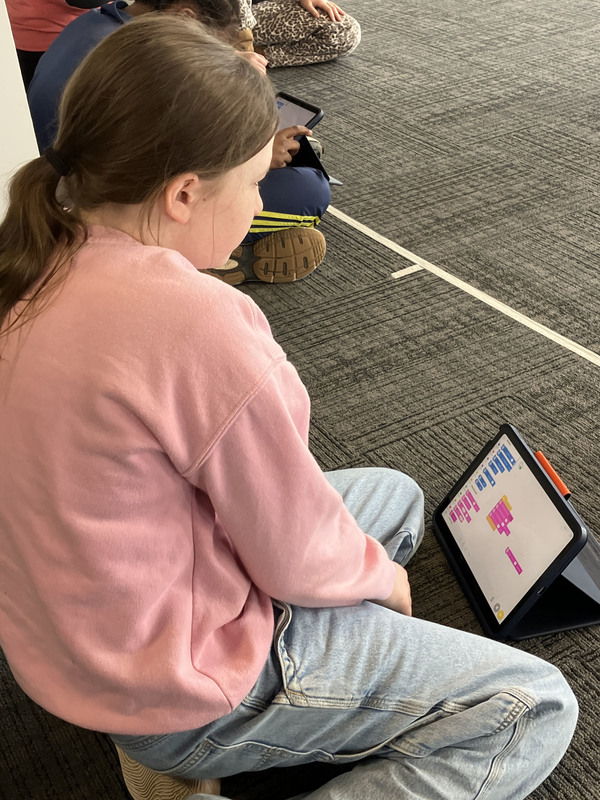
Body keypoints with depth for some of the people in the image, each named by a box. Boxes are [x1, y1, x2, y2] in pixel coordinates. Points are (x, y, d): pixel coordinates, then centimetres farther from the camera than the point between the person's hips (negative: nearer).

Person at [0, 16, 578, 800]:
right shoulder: (192, 321, -33)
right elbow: (299, 557, -21)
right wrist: (380, 576, 1)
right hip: (184, 697, -8)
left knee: (396, 495, 23)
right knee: (535, 711, 0)